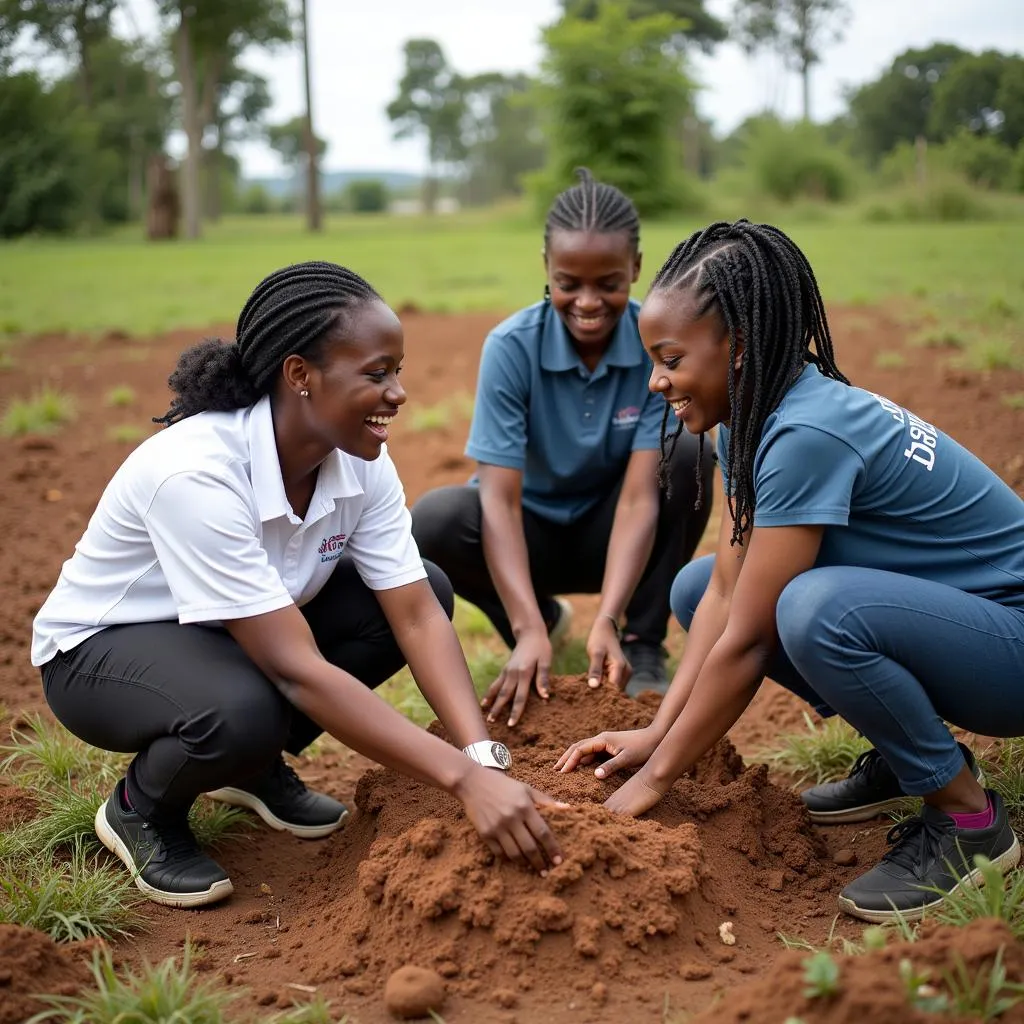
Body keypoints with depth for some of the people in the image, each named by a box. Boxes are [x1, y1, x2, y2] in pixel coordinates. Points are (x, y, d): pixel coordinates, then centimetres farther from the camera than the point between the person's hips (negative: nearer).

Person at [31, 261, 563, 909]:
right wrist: (465, 779, -43)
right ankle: (140, 808, -3)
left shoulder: (362, 461, -15)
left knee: (430, 588, -11)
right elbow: (298, 669, -39)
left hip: (241, 632, 7)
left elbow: (418, 615, -18)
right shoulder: (196, 472, -36)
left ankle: (258, 765, 6)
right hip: (102, 647, -7)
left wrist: (485, 756, -33)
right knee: (244, 710, -39)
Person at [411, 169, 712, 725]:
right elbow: (500, 498, -28)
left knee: (687, 454, -28)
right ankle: (545, 618, 1)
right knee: (432, 523, -31)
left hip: (615, 532, 1)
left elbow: (639, 495, -26)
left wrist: (607, 621, -39)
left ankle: (644, 647, -10)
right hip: (534, 531, 0)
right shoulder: (511, 346, -22)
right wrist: (529, 631, -40)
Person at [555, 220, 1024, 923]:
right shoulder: (752, 419, 0)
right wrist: (657, 732, -7)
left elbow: (745, 640, -25)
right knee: (694, 586, 4)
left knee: (818, 607, -37)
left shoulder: (808, 435, -28)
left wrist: (656, 777, -16)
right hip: (934, 616, 9)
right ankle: (906, 754, 11)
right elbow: (724, 593, 0)